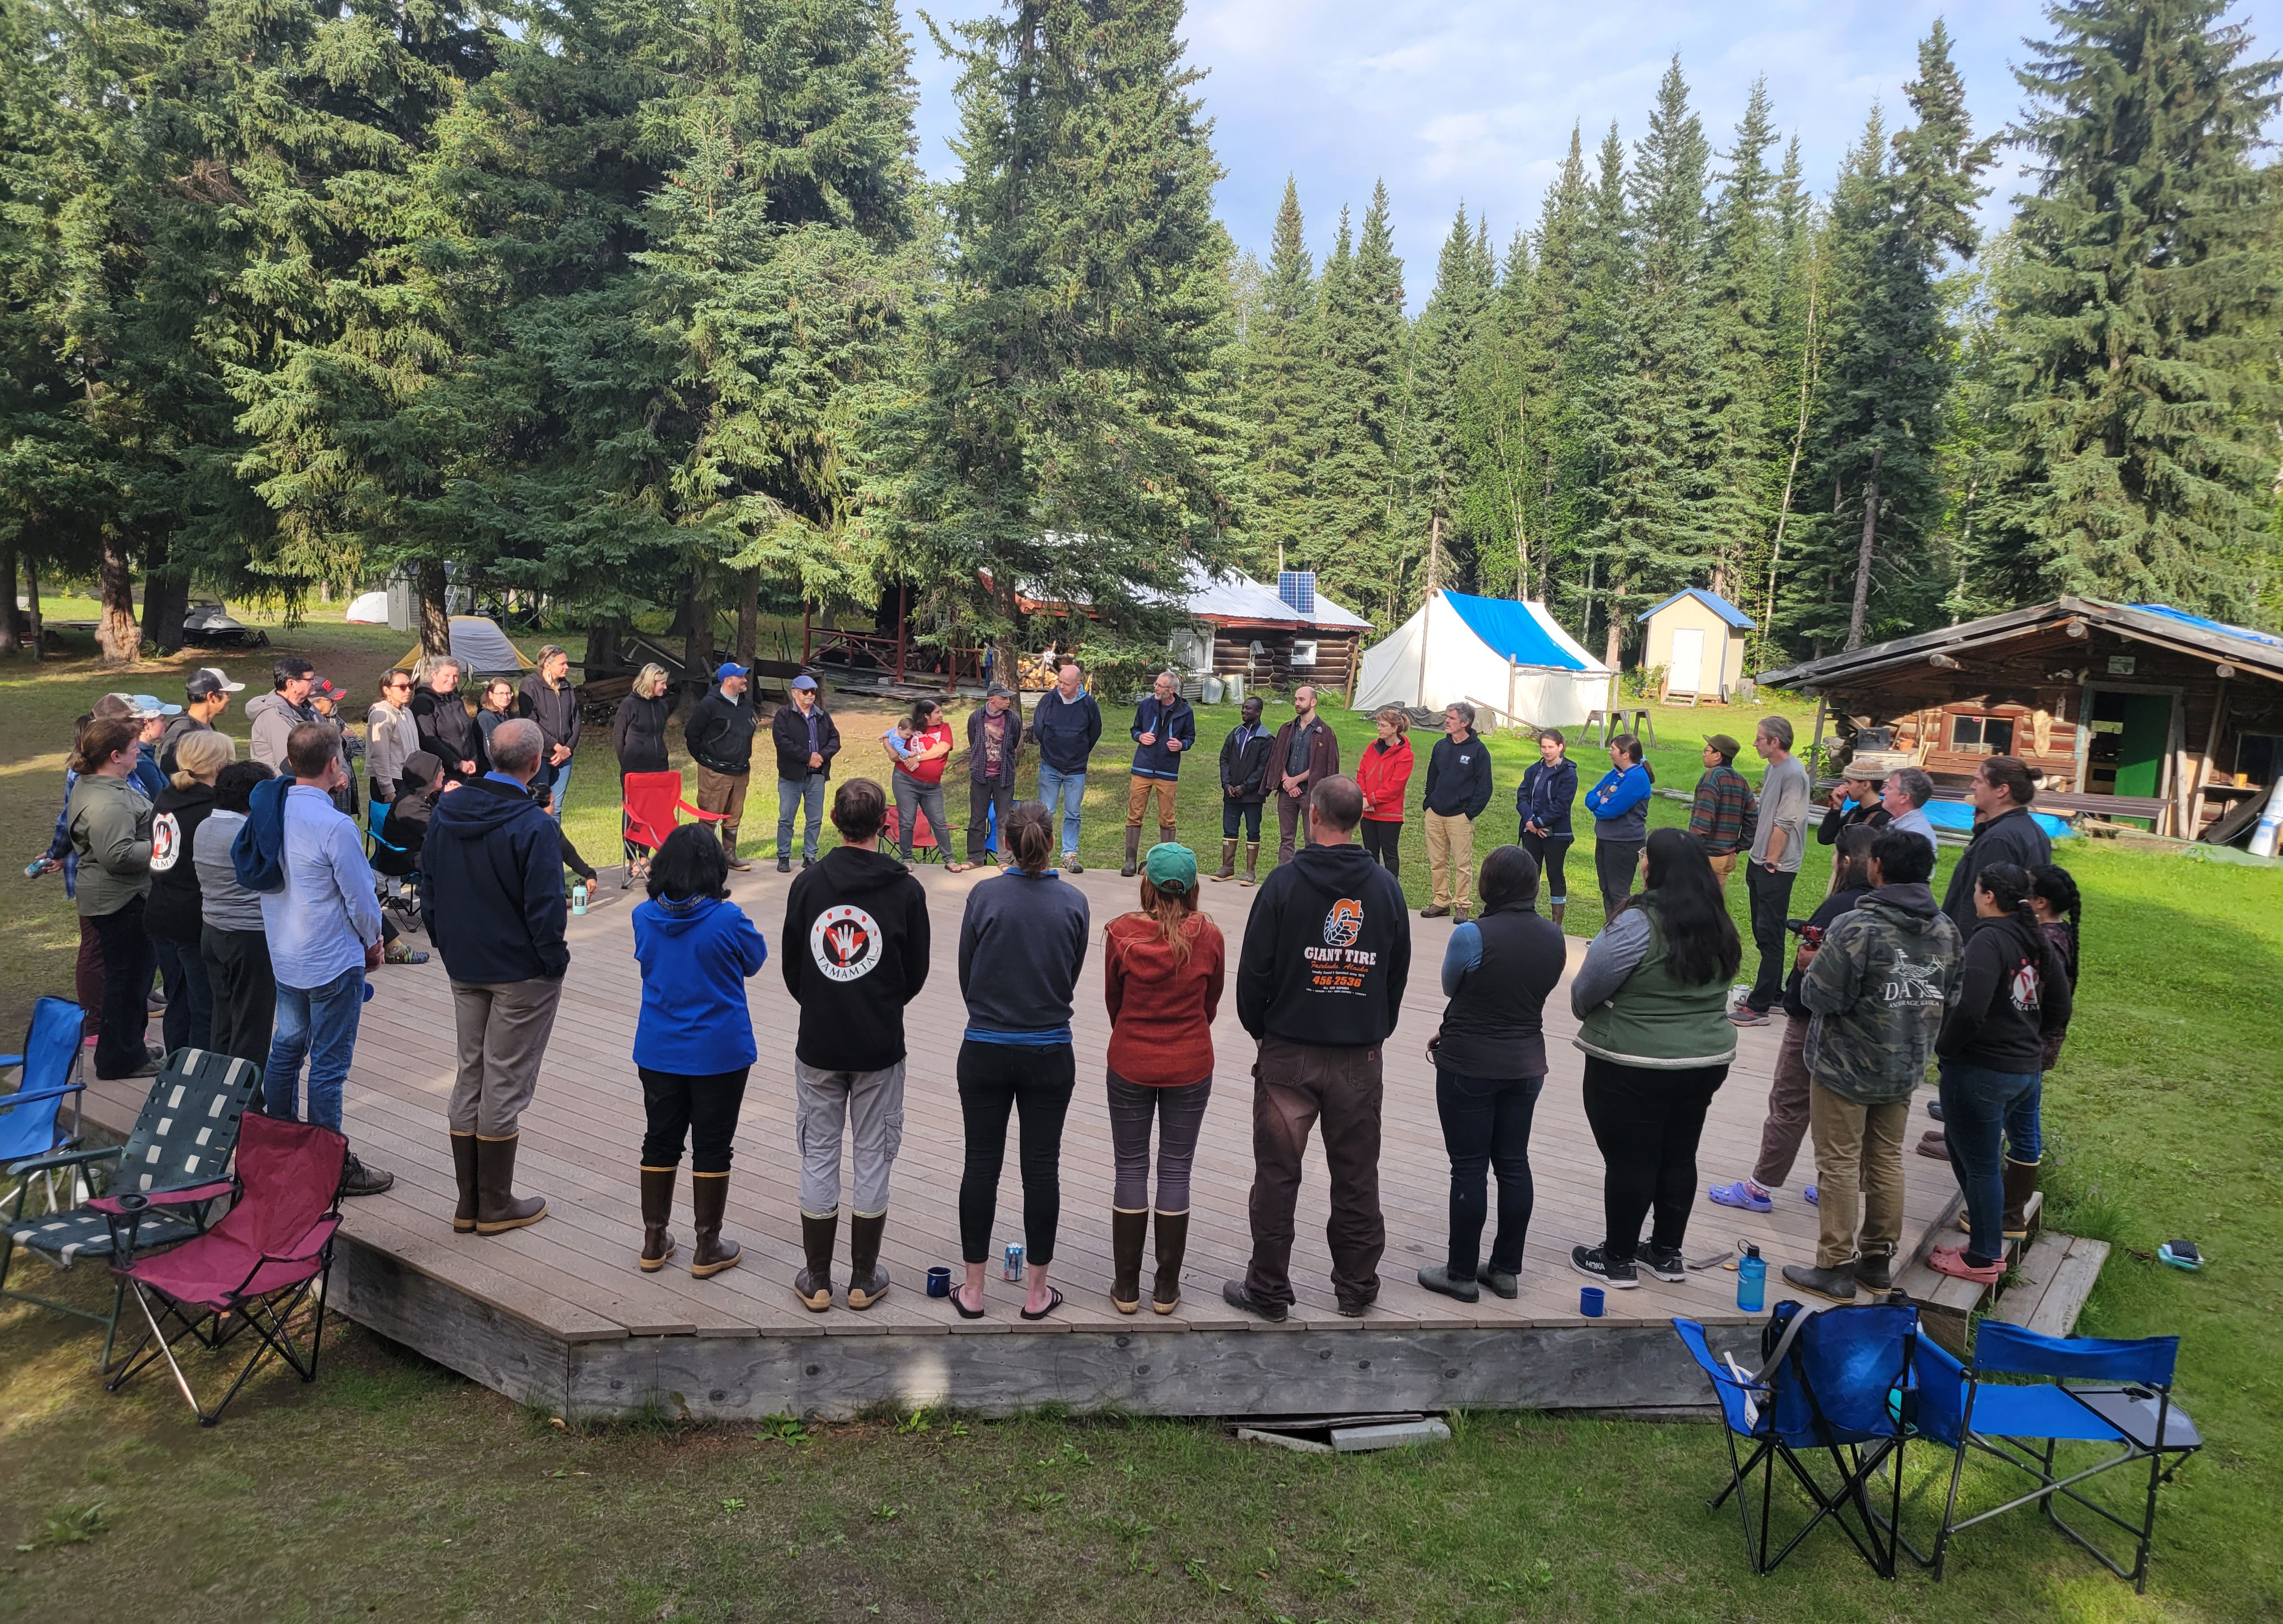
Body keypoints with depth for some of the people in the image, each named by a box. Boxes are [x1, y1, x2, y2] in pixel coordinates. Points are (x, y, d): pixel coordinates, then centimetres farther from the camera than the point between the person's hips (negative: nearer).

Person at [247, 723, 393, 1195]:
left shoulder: (265, 809, -1)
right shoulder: (334, 826, -23)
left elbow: (252, 871, 11)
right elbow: (361, 897, -16)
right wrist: (373, 941, 4)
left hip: (283, 956, 8)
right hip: (332, 961, -8)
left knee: (286, 1048, 20)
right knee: (328, 1064, 0)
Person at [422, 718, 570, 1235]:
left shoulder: (445, 811, 1)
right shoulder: (533, 826, -21)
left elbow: (427, 887, 9)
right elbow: (544, 907, -20)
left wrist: (448, 946, 17)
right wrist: (555, 962, -6)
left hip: (464, 970, 6)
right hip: (521, 973, -6)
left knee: (471, 1075, 16)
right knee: (505, 1082, 4)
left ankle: (469, 1201, 23)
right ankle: (496, 1206, 15)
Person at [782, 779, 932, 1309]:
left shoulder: (808, 883, -4)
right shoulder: (906, 889, -8)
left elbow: (790, 967, 3)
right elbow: (917, 973, 1)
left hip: (818, 1044, 1)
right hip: (880, 1046, -1)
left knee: (818, 1155, 10)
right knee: (872, 1156, 9)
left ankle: (818, 1280, 18)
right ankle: (864, 1279, 18)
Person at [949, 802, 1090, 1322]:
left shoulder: (985, 896, -9)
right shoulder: (1073, 902, -5)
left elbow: (965, 976, 0)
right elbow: (1071, 979, 5)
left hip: (984, 1050, 0)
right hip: (1049, 1055, 0)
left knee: (982, 1162, 9)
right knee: (1041, 1167, 9)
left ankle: (973, 1290, 18)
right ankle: (1037, 1293, 17)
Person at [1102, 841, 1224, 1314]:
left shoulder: (1121, 933, -11)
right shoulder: (1209, 936, -9)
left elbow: (1112, 999, 2)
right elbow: (1211, 1003, 5)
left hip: (1130, 1065, 0)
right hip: (1190, 1067, 0)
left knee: (1130, 1169, 10)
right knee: (1176, 1170, 9)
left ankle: (1126, 1288, 16)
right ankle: (1166, 1289, 16)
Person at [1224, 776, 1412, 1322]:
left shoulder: (1285, 882, -10)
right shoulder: (1386, 887, 1)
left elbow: (1254, 968, -7)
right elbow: (1398, 973, 8)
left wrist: (1258, 1029, 8)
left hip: (1289, 1051, -3)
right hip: (1361, 1056, 3)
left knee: (1276, 1174, 7)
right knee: (1357, 1176, 14)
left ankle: (1267, 1289, 15)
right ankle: (1357, 1286, 24)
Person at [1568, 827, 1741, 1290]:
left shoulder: (1639, 922, -20)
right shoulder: (1717, 923, 4)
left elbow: (1588, 987, -14)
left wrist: (1586, 1011, 6)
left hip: (1634, 1066, -7)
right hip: (1706, 1060, 7)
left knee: (1629, 1161, 4)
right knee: (1679, 1157, 16)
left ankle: (1618, 1259, 16)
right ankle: (1667, 1253, 29)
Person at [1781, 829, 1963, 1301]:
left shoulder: (1856, 927, -23)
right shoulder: (1946, 930, 0)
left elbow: (1822, 997, -22)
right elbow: (1950, 996, 7)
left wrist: (1813, 964, -3)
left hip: (1846, 1067, -6)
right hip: (1906, 1067, 7)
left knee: (1839, 1164, 3)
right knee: (1886, 1159, 17)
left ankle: (1835, 1268, 9)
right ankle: (1878, 1259, 27)